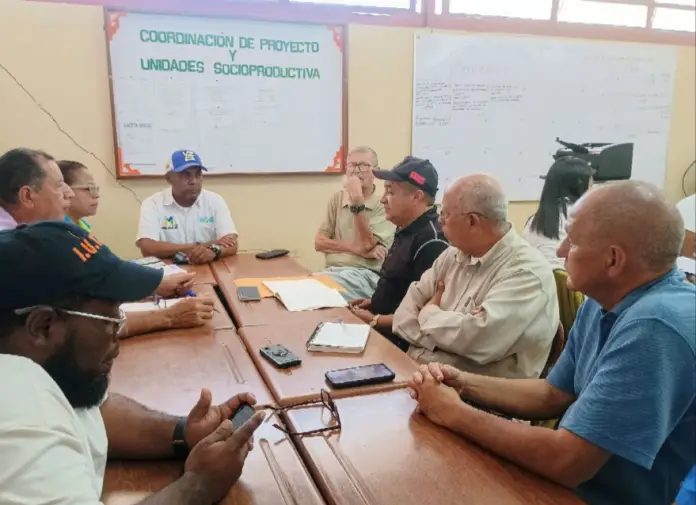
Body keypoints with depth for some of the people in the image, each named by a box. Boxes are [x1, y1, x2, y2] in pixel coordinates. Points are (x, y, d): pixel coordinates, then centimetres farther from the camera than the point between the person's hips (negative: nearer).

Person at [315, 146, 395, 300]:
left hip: (365, 275, -4)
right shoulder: (337, 198, 14)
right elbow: (319, 242, 7)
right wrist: (355, 248, -9)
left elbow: (366, 246, -13)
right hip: (332, 271, 5)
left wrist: (357, 202, -17)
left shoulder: (383, 205, -2)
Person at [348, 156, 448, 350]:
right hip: (380, 327, 9)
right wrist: (375, 302, 9)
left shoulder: (432, 241, -21)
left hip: (399, 340, -9)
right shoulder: (407, 230, 10)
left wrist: (375, 320, -17)